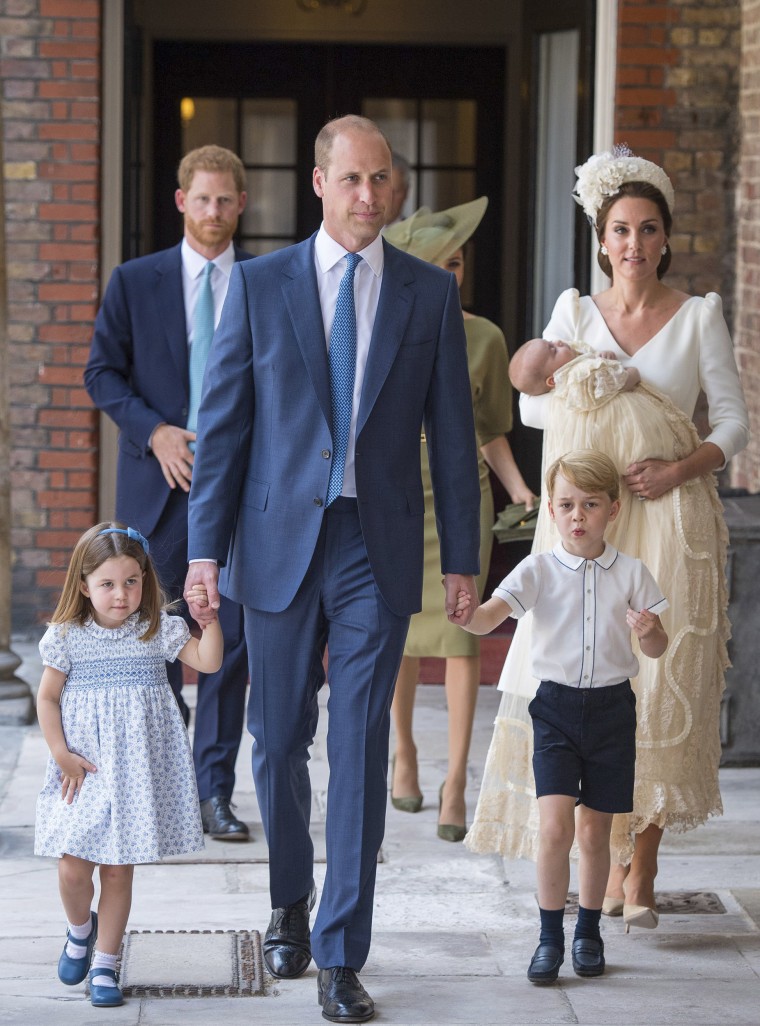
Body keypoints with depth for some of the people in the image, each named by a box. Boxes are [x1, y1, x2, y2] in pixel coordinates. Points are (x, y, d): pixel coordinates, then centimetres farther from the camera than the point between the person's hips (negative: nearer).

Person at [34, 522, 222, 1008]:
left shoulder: (158, 631, 0)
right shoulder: (67, 637, -2)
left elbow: (209, 661, -7)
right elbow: (47, 698, 3)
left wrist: (210, 619, -20)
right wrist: (61, 754, -5)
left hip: (136, 771, 0)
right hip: (85, 769, 0)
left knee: (119, 870, 4)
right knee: (73, 867, -5)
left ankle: (105, 963, 17)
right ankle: (80, 929, 27)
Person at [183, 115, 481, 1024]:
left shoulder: (430, 294, 4)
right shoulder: (260, 284, 2)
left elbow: (451, 432, 6)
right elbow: (222, 420, 2)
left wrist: (462, 557, 3)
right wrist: (206, 547, -3)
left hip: (378, 550, 0)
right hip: (280, 543, 1)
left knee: (361, 751, -3)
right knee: (279, 741, 10)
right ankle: (290, 900, 35)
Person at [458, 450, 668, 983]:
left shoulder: (631, 573, 0)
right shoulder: (540, 570, -4)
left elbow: (657, 649, 6)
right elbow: (486, 619, -16)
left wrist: (650, 631, -17)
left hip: (612, 705, 1)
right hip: (556, 705, -1)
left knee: (595, 830, 8)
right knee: (555, 827, -12)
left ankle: (589, 931, 25)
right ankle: (550, 935, 1)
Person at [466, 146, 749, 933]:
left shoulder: (699, 316, 4)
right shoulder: (575, 311, 10)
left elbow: (734, 421, 2)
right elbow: (532, 403, 8)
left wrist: (679, 466, -14)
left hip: (672, 522, -1)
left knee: (661, 690, -6)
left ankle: (641, 873, 1)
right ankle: (608, 863, 7)